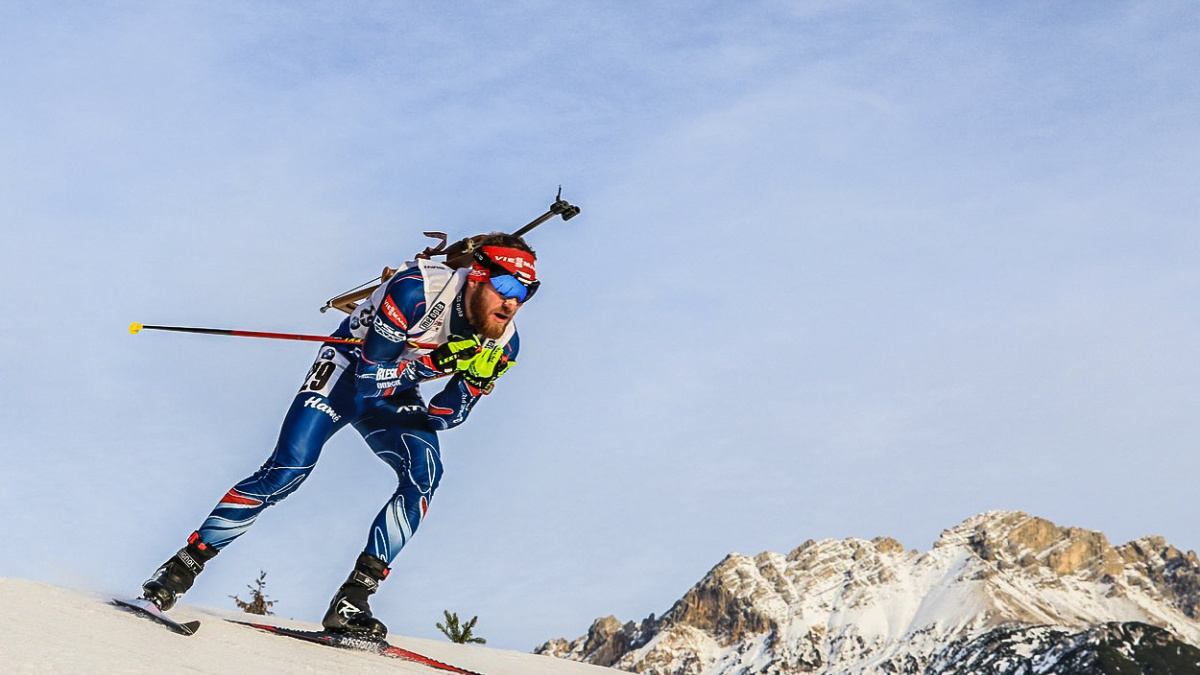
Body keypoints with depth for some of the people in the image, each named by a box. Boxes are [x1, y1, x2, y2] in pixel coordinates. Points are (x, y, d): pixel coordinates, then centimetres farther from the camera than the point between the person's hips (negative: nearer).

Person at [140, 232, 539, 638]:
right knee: (288, 471, -20)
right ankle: (184, 566, -7)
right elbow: (371, 375, -29)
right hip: (349, 369, -4)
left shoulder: (503, 343, -14)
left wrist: (474, 380, -27)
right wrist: (439, 360, -38)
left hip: (395, 397, 5)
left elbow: (444, 419, -9)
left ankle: (352, 601, -18)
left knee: (424, 478, -22)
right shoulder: (416, 289, -31)